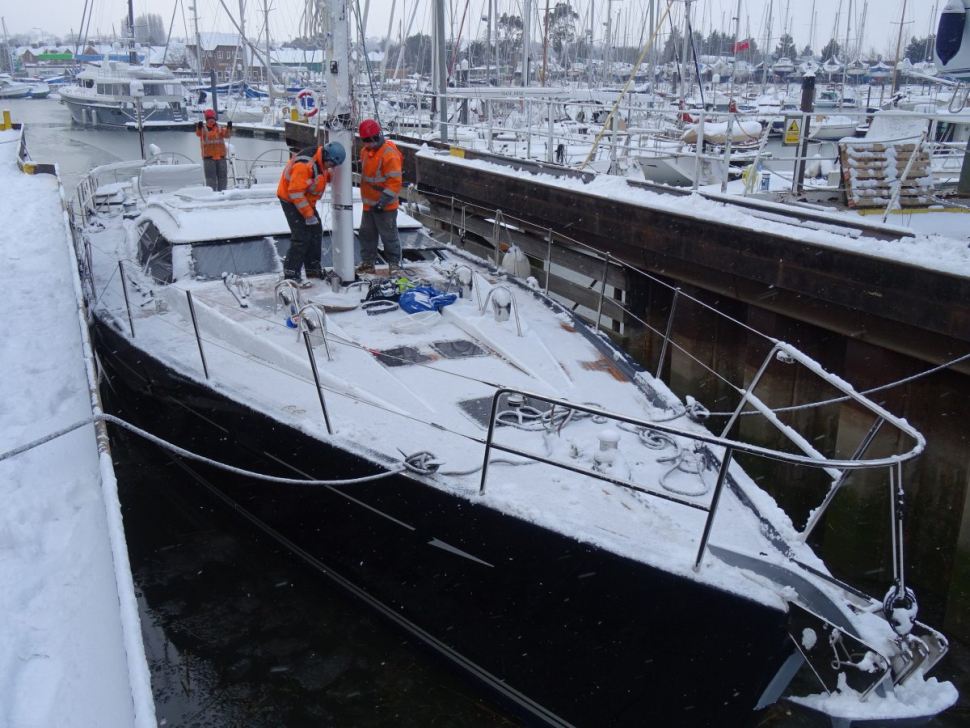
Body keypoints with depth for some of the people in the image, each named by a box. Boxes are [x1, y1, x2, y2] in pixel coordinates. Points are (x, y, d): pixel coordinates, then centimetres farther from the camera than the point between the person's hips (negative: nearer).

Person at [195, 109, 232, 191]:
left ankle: (222, 191, 15)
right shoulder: (203, 129, 3)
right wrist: (199, 128, -41)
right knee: (210, 176, -6)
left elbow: (227, 135, -10)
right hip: (208, 157, -2)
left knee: (222, 176, 7)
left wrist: (229, 128, -31)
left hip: (220, 156, 2)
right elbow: (198, 133, -19)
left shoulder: (220, 128, 8)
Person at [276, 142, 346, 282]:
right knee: (302, 237, -13)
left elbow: (323, 174, 17)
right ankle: (291, 274, -6)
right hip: (291, 201, -9)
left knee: (316, 232, 13)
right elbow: (295, 193, -29)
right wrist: (309, 215, -24)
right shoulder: (304, 165, -31)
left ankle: (313, 269, 25)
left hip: (306, 200, 9)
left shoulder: (320, 159, -4)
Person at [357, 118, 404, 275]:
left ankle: (394, 263, 15)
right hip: (369, 204, 8)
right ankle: (368, 262, 24)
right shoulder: (365, 151, 7)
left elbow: (395, 181, -21)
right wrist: (366, 197, 18)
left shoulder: (389, 154, -19)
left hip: (385, 206, -8)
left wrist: (383, 201, -22)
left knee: (389, 235, 3)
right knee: (367, 233, 13)